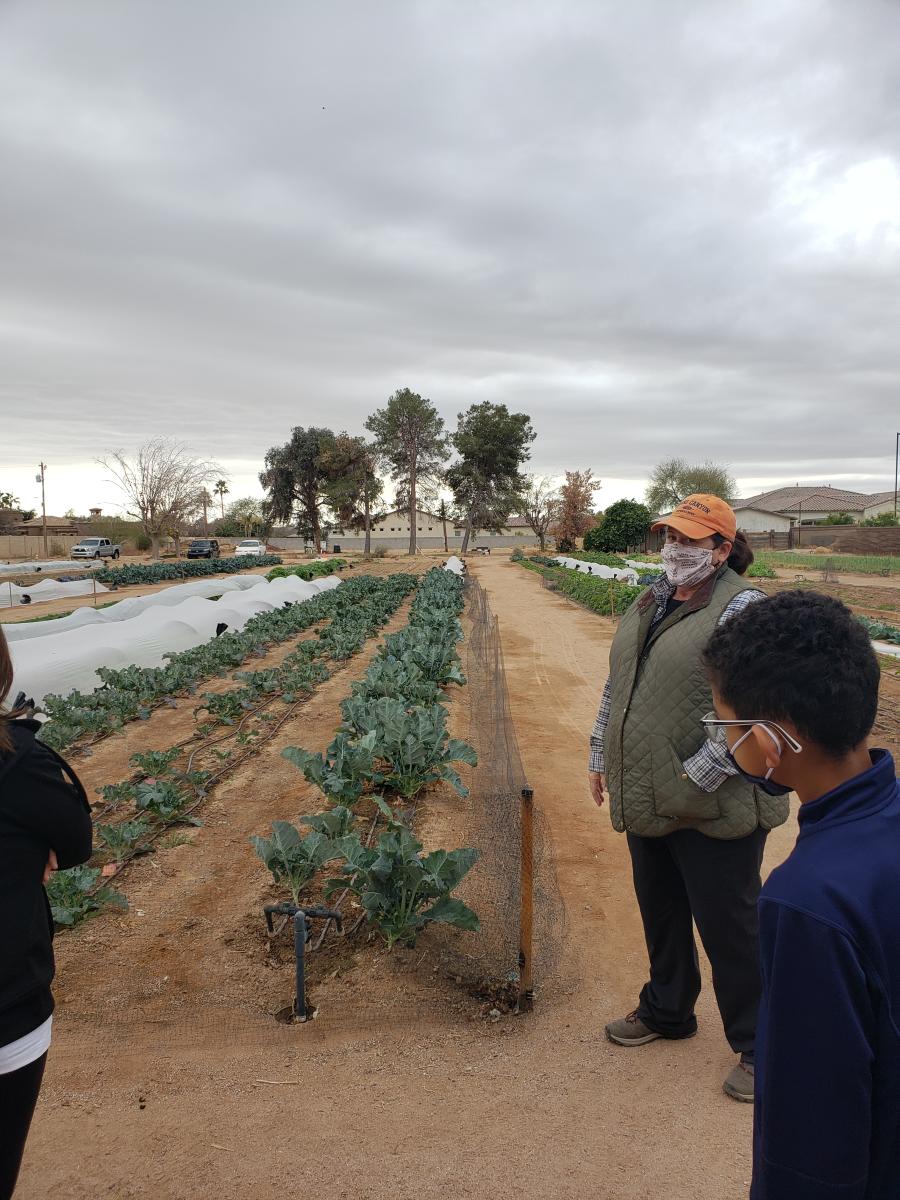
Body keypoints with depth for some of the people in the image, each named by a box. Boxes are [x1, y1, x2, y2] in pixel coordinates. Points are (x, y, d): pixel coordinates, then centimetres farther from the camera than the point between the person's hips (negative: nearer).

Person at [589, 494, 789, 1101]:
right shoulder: (651, 602, 10)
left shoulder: (743, 610, -16)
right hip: (648, 799, 8)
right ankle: (667, 1010, 44)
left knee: (729, 926, 6)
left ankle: (757, 1046, 27)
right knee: (661, 913, 22)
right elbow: (618, 684, 18)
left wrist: (698, 776, -22)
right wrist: (602, 754, 17)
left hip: (713, 807, -8)